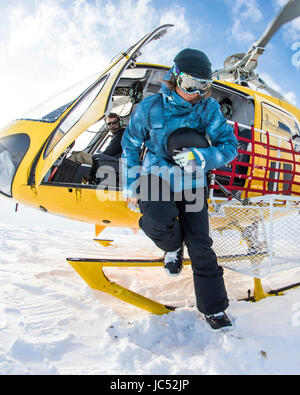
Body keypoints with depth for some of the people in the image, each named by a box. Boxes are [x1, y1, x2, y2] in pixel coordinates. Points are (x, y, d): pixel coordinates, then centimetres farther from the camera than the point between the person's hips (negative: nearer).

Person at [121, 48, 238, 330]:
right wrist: (130, 184, 3)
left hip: (191, 182, 1)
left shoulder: (209, 108, -6)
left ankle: (214, 308, 18)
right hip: (155, 173, -1)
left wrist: (201, 157, -28)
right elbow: (130, 145, 3)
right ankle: (173, 245, 6)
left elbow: (229, 146, -8)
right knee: (158, 220, -33)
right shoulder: (150, 107, -7)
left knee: (201, 247, -1)